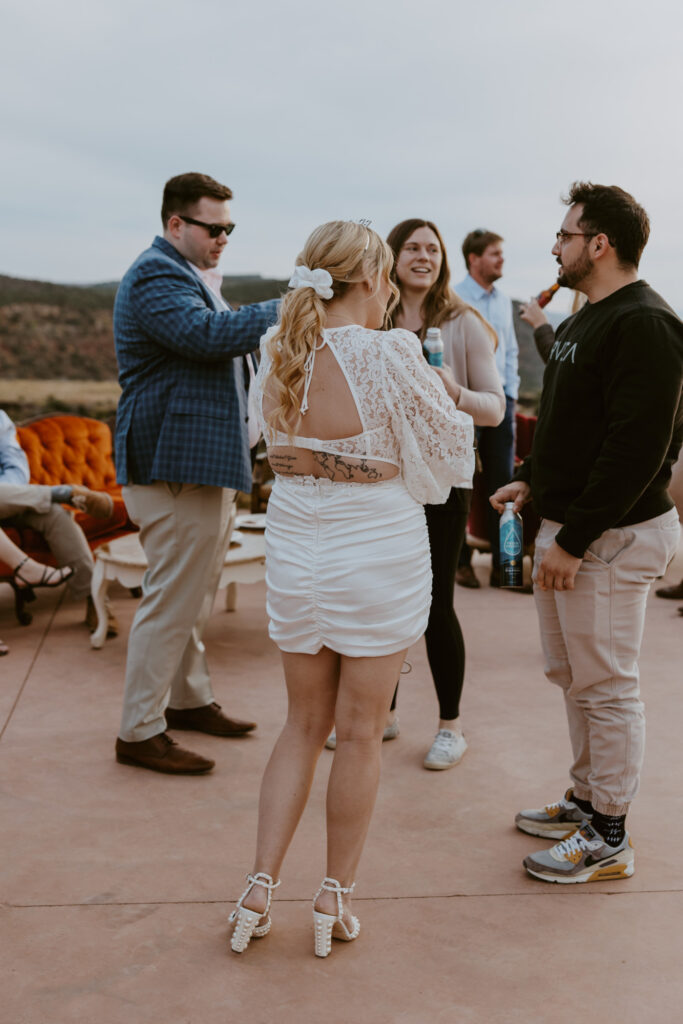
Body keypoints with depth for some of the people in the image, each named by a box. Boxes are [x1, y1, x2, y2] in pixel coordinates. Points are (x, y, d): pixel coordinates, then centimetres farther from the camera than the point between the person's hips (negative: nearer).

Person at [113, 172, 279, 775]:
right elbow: (208, 334, -30)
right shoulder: (155, 276, -14)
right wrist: (287, 310, -27)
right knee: (172, 598, -6)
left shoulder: (190, 276, 22)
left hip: (205, 459, 11)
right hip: (175, 462, -11)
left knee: (196, 592, 18)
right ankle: (140, 733, 4)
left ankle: (190, 700, 31)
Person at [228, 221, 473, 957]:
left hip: (295, 546, 5)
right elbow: (445, 447, -6)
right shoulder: (389, 355, -17)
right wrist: (441, 390, 14)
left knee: (304, 724, 19)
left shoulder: (278, 353, 0)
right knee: (360, 733, 10)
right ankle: (334, 898, 24)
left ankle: (261, 885, 18)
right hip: (377, 551, -5)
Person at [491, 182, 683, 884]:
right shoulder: (586, 321, 16)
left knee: (606, 687, 0)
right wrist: (531, 479, 14)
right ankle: (587, 801, 34)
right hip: (566, 528, 10)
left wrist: (575, 541, -23)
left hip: (611, 537, -10)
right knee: (570, 674, 18)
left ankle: (609, 839, 14)